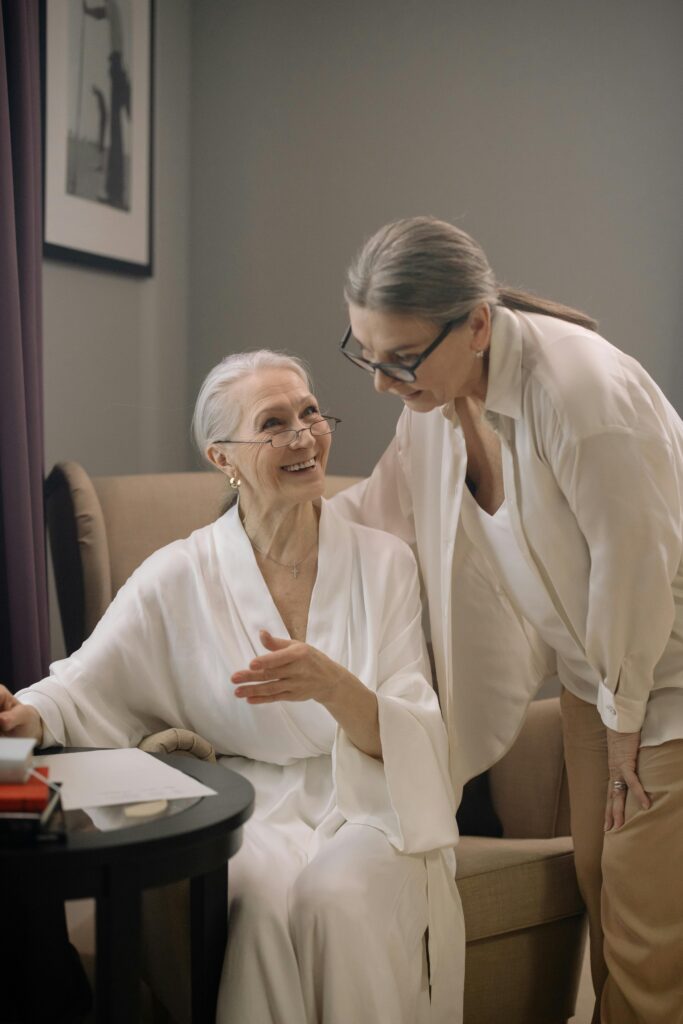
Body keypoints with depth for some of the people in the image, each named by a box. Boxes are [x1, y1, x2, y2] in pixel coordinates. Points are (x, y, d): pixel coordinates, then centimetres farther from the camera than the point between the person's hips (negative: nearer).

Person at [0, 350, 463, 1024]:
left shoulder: (385, 562, 1)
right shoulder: (178, 578, 1)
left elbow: (416, 737, -6)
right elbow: (85, 686, 1)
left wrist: (334, 687, -28)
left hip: (368, 805, 1)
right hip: (249, 808, 0)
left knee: (338, 893, -30)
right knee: (267, 897, -31)